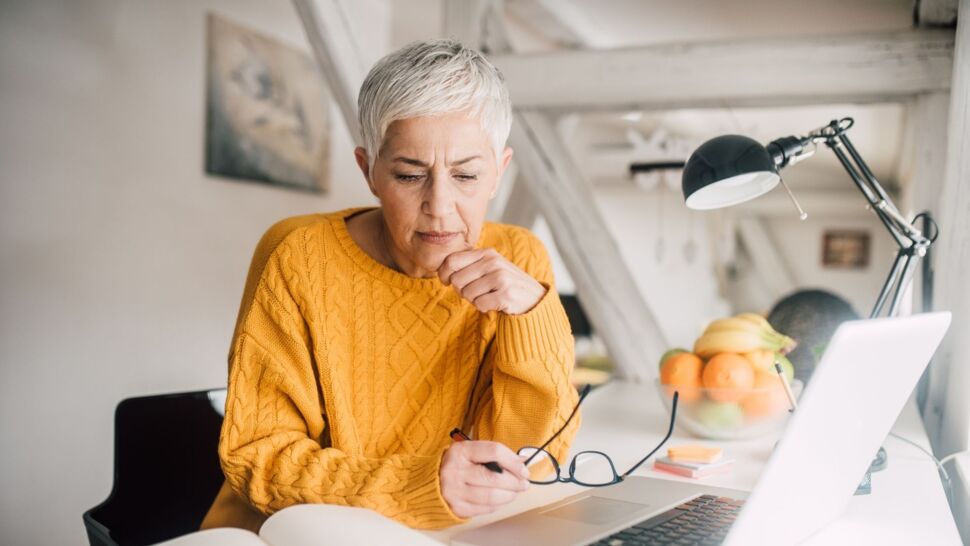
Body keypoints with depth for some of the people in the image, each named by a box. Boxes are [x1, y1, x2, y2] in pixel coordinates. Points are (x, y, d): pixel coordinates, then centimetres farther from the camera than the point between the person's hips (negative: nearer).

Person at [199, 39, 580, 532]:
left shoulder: (518, 260, -6)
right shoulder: (299, 258, -13)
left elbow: (533, 461, -7)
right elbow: (255, 454, -13)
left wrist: (532, 312, -22)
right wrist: (413, 487, -27)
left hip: (442, 533, 2)